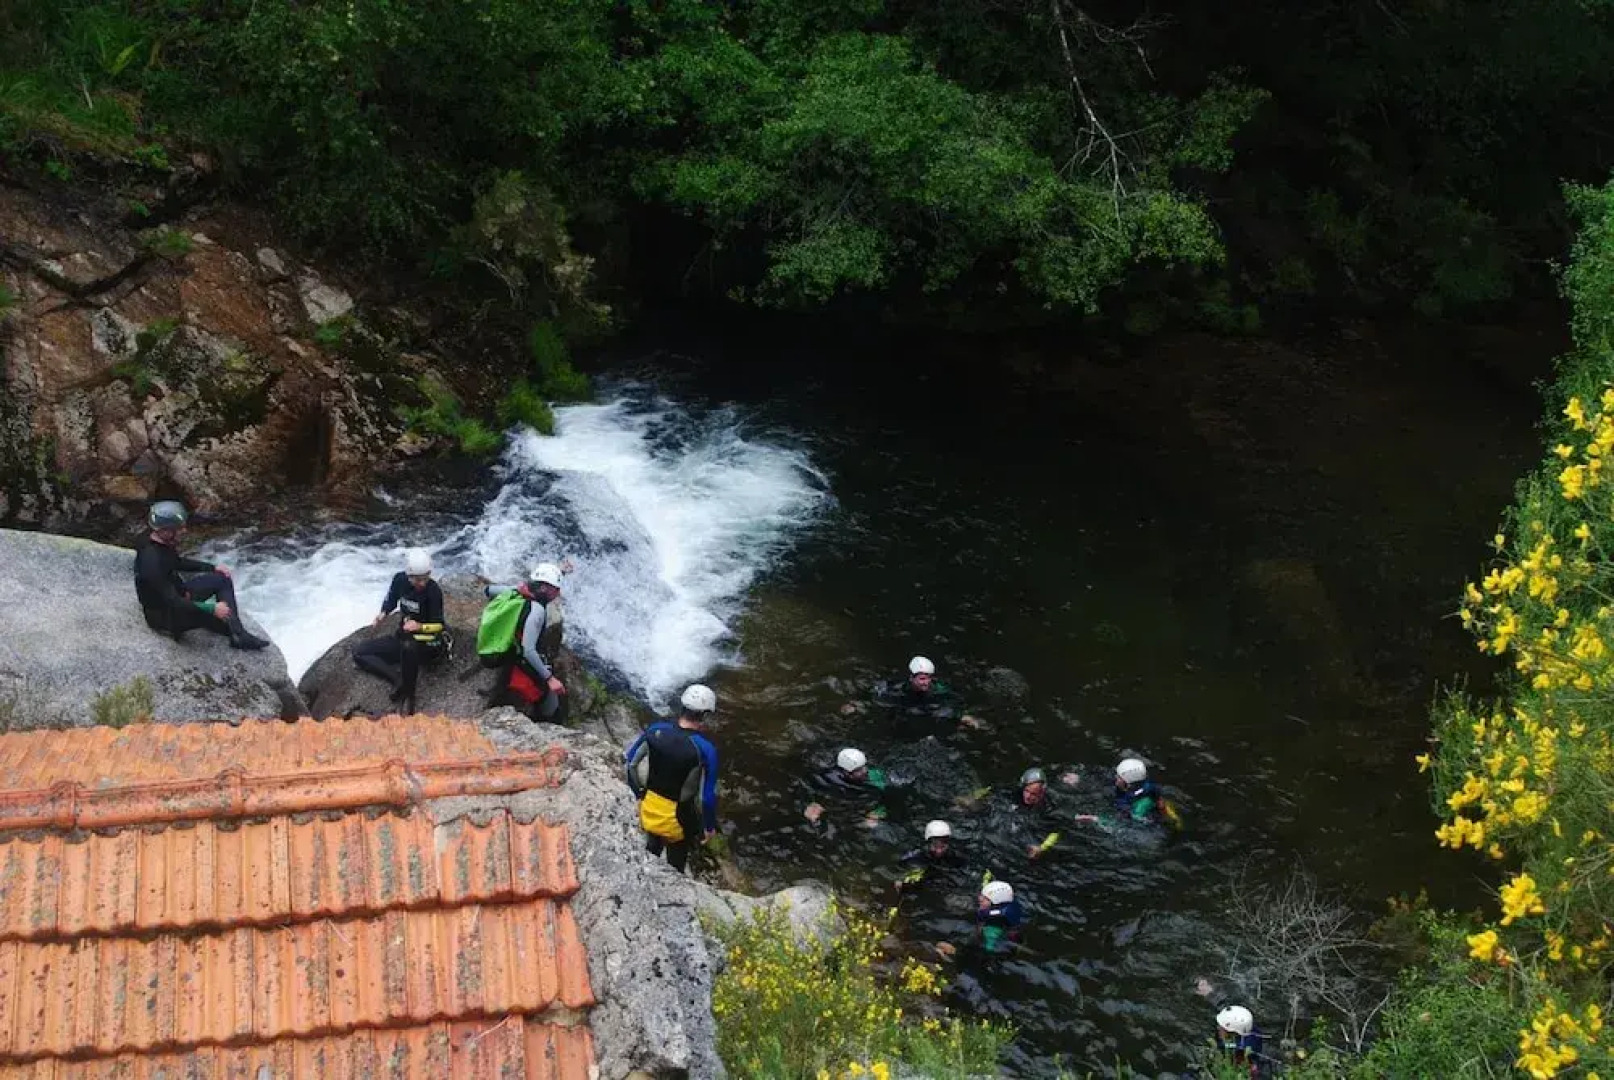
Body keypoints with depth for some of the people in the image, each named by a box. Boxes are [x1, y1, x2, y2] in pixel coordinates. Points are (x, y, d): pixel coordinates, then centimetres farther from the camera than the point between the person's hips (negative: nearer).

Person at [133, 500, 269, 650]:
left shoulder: (163, 542, -7)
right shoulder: (152, 561, -34)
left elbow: (178, 563, 15)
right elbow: (172, 603, -31)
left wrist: (213, 568, 7)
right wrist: (211, 609, -28)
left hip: (176, 594, 10)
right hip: (164, 615, -10)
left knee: (223, 580, 5)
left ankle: (239, 636, -1)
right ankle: (237, 634, 2)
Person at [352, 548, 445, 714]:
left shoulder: (434, 590, -22)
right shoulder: (399, 580, -8)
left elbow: (438, 625, -16)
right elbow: (391, 600, 13)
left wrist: (420, 627, -35)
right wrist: (382, 615, -7)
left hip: (428, 644, -7)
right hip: (403, 638, 7)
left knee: (408, 646, -42)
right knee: (358, 652, -4)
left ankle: (409, 694, -23)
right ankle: (399, 678, -19)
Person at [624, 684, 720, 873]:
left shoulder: (657, 729, -13)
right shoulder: (706, 750, -26)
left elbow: (629, 761, -1)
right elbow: (708, 796, -19)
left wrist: (639, 792, 15)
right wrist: (710, 826, -2)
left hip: (648, 810, 4)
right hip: (677, 820, -4)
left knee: (652, 848, 33)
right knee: (675, 864, 23)